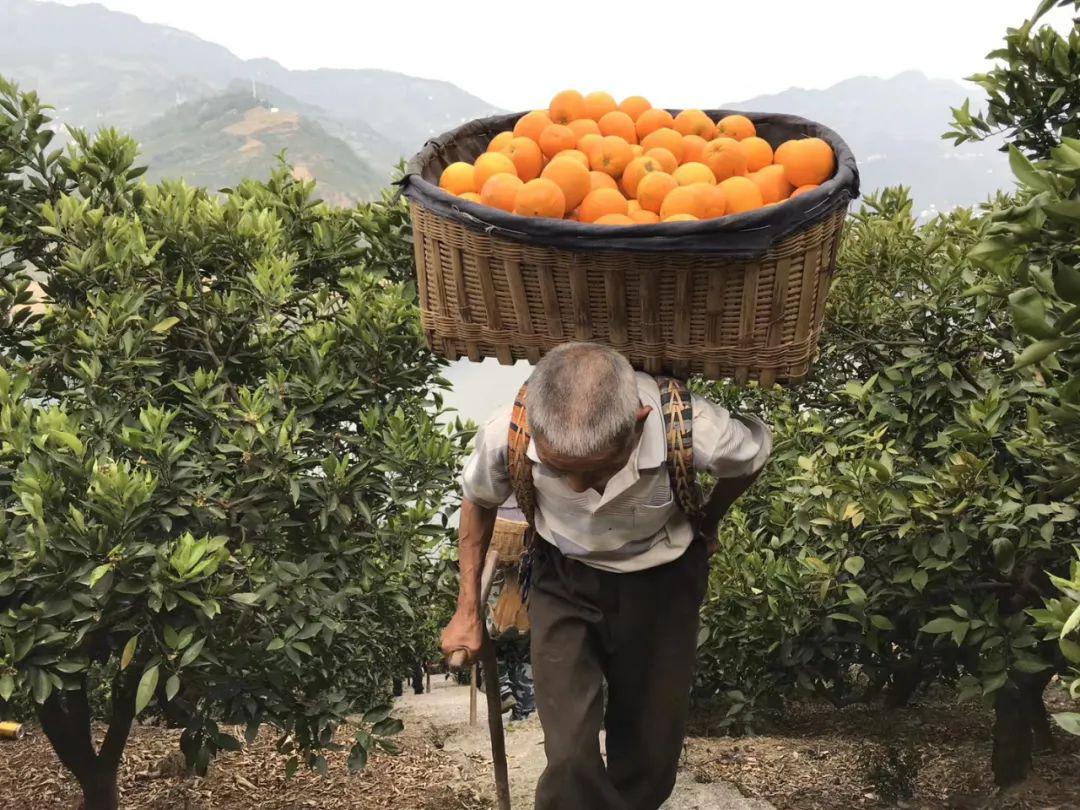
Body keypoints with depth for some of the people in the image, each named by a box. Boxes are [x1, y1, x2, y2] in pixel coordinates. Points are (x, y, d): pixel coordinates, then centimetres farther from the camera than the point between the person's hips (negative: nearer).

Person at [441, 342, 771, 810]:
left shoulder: (697, 433, -36)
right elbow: (478, 500, -5)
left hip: (661, 581, 0)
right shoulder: (506, 434, -32)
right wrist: (468, 610, 2)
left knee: (649, 749, 12)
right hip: (564, 579, 0)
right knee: (570, 759, -8)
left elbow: (755, 451, -8)